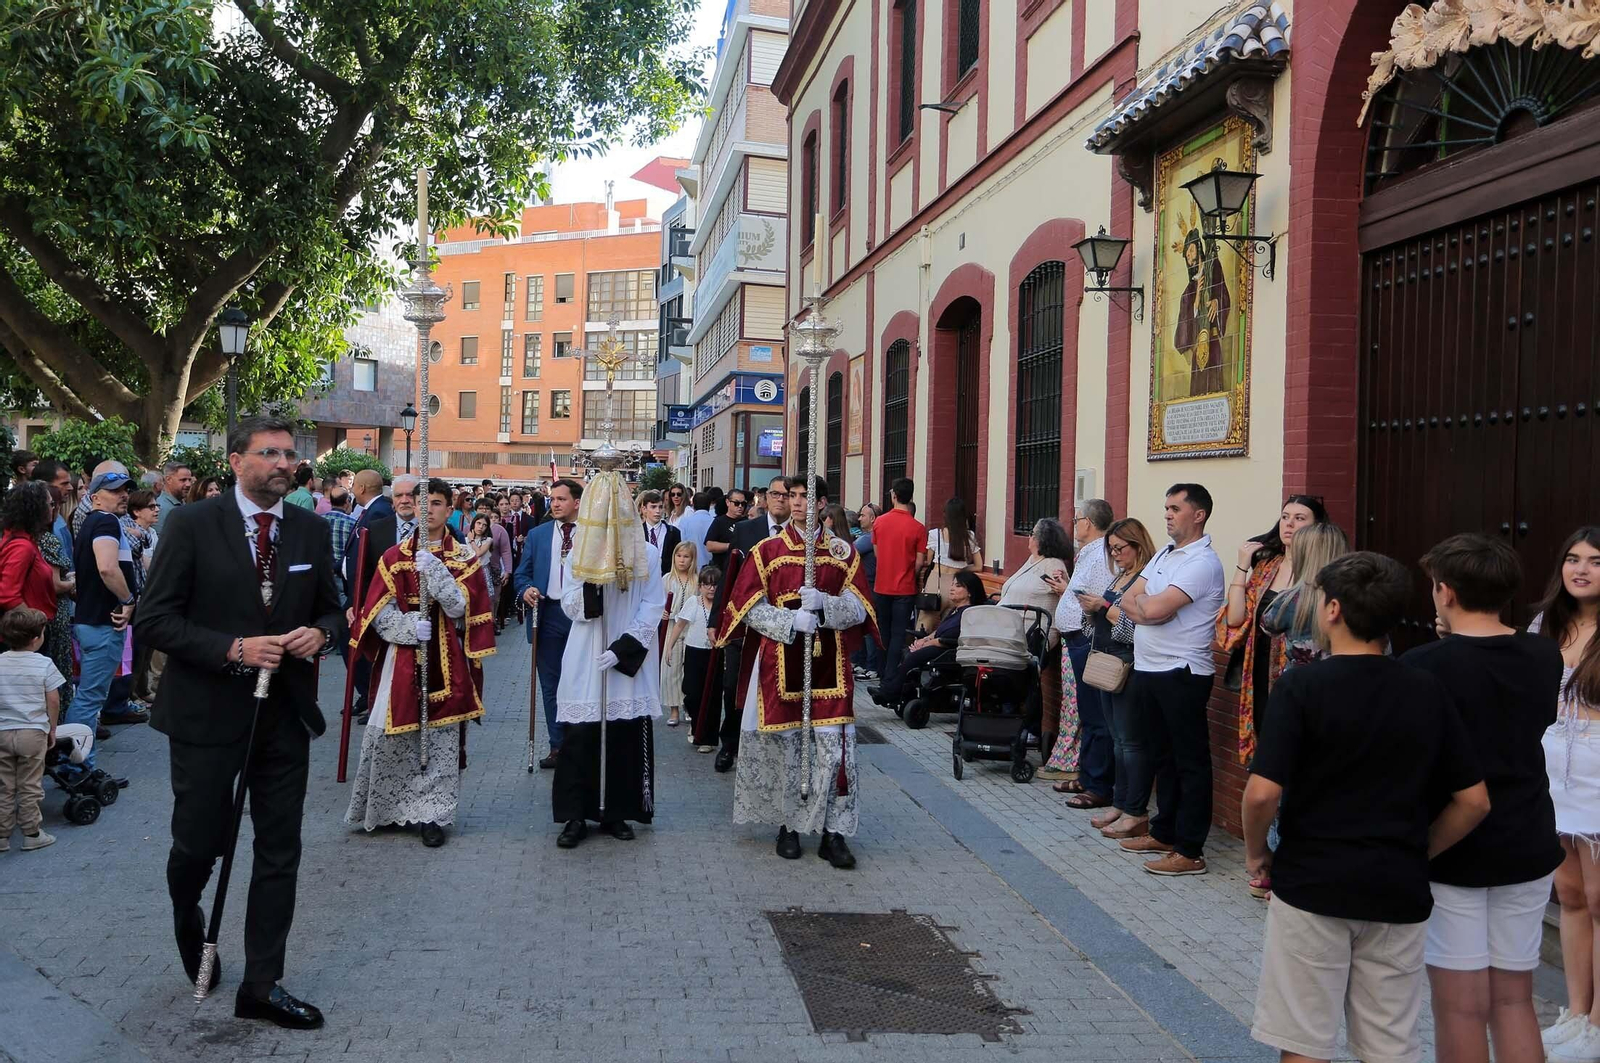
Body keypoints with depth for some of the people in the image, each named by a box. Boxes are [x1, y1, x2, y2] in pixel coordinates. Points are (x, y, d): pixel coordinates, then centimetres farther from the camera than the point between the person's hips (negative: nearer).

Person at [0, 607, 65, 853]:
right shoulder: (43, 664, -8)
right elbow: (53, 701, -6)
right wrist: (52, 729, 6)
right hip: (33, 732, -2)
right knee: (29, 787, 6)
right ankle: (32, 833, 11)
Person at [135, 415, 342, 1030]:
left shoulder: (311, 530, 4)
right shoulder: (192, 526, -7)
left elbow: (331, 609, 14)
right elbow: (153, 619, -9)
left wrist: (319, 634, -10)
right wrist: (233, 649, -20)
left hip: (285, 714, 3)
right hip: (207, 714, -3)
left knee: (280, 856, 6)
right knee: (199, 843, 9)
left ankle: (262, 985, 19)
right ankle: (187, 915, 45)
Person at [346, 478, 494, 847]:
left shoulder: (465, 557, 4)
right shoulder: (394, 556, 7)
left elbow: (459, 608, -8)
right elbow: (377, 611, 2)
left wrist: (434, 571, -19)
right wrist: (408, 628, -15)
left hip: (445, 660, -1)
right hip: (401, 658, 1)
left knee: (439, 736, 0)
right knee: (392, 735, 0)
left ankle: (430, 813, 10)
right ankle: (389, 807, 17)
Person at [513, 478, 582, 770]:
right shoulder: (537, 535, 9)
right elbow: (522, 574, 11)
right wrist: (526, 590, -10)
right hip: (548, 615, 3)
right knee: (551, 684, 7)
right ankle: (557, 745, 16)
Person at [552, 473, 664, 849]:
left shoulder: (647, 555, -1)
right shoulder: (578, 554, 3)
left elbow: (653, 608, -4)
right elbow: (570, 608, 0)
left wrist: (622, 649, -13)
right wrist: (591, 582, -19)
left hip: (631, 660, 0)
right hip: (586, 661, 1)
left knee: (627, 736, 1)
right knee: (580, 737, -2)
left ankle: (616, 812, 13)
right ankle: (575, 815, 6)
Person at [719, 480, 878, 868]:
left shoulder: (843, 552, 6)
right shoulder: (767, 551, 4)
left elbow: (859, 610, 3)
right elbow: (750, 609, -1)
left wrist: (825, 604, -16)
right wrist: (791, 621, -17)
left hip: (829, 666, 0)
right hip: (780, 665, 0)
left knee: (835, 747, -4)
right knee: (784, 746, 6)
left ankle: (834, 832, 6)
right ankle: (788, 825, 21)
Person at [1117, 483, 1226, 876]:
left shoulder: (1202, 563, -14)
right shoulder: (1164, 554, 15)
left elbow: (1153, 610, -22)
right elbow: (1129, 602, 9)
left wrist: (1141, 600, -1)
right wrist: (1148, 606, -11)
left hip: (1180, 674, -9)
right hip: (1147, 669, 9)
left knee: (1189, 762, -1)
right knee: (1162, 755, 18)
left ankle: (1189, 851, 4)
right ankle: (1164, 833, 29)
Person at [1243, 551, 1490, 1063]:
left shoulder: (1302, 685, -12)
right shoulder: (1427, 691, 1)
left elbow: (1263, 792, -19)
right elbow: (1474, 801, 2)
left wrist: (1256, 852, -2)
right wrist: (1418, 853, 14)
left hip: (1311, 884, -4)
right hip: (1399, 891, 4)